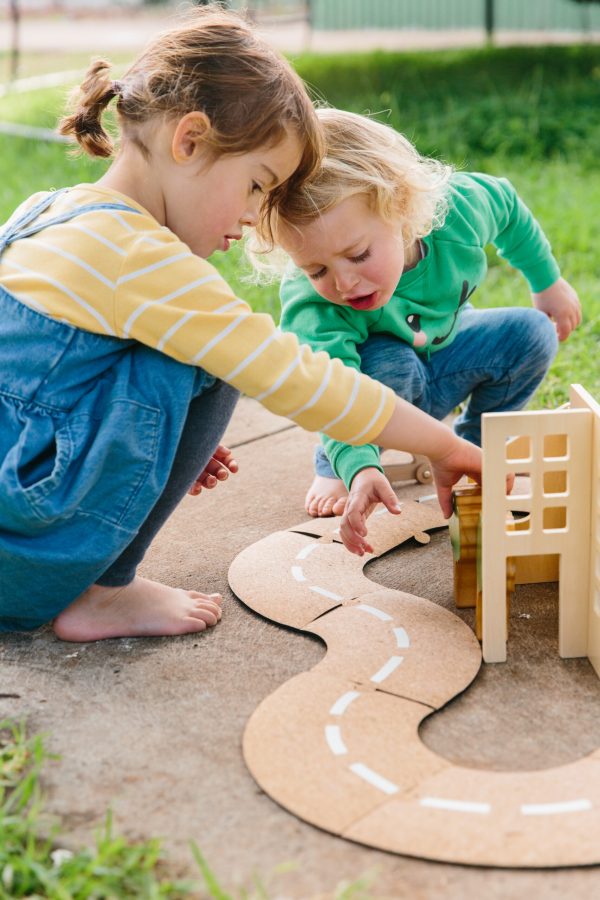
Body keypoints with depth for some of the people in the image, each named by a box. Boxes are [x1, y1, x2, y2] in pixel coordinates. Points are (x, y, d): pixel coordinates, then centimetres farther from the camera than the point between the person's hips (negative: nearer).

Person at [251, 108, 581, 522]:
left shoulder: (458, 209, -32)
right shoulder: (312, 308, -41)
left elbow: (507, 205, -7)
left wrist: (548, 282, 6)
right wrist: (359, 469, -70)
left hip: (445, 350, 4)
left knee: (533, 335, -14)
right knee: (385, 365, -36)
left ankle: (474, 445, 5)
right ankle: (332, 467, -9)